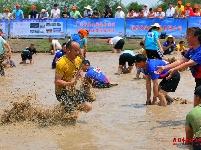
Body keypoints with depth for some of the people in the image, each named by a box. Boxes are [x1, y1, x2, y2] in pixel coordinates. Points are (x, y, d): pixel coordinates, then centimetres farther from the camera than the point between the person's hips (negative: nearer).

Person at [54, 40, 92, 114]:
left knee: (88, 107, -1)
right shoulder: (62, 63, -21)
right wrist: (71, 83, -31)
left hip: (73, 90, 7)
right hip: (62, 92, -7)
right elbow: (57, 82, -22)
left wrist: (78, 76, -2)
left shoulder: (78, 60, 3)